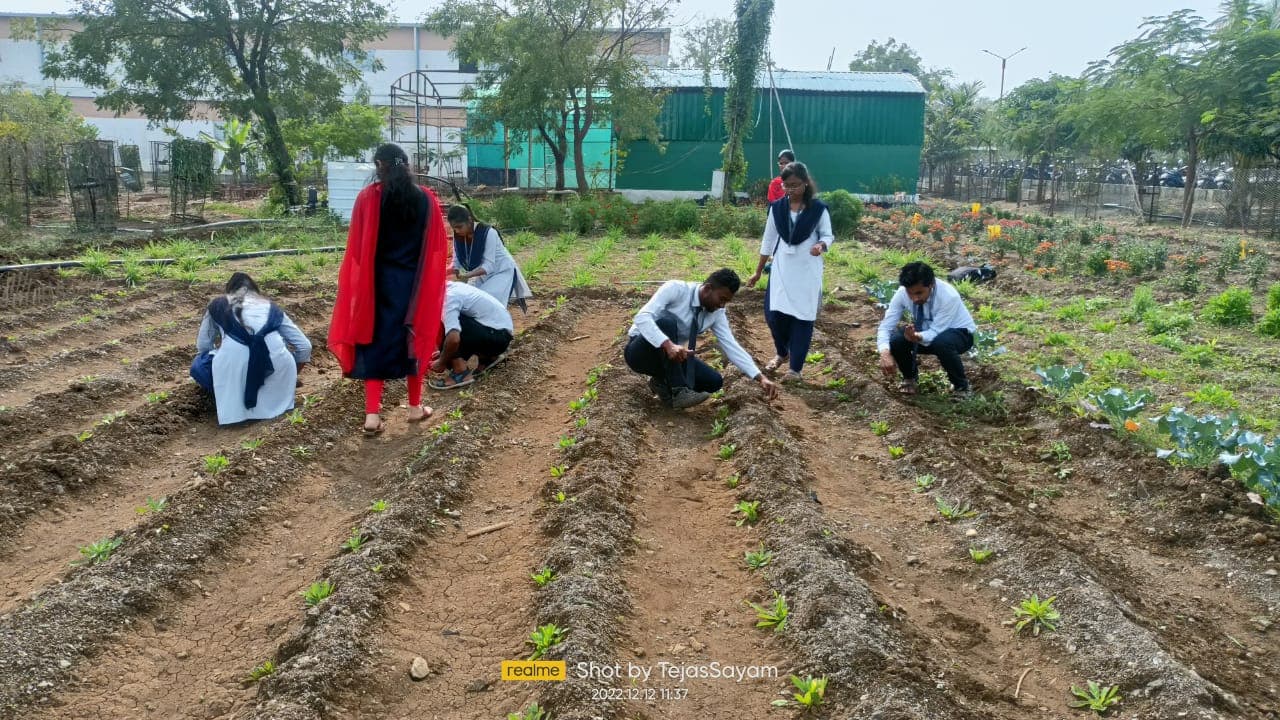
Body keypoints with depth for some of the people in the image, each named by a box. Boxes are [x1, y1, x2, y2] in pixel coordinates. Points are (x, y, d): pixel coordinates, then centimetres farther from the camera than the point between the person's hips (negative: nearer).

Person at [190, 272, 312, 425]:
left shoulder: (218, 304, 25)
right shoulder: (271, 306, 28)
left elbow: (203, 346, 23)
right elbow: (304, 346, 27)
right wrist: (291, 376, 44)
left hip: (233, 362, -1)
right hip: (275, 360, 1)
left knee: (198, 366, 31)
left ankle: (232, 396, 9)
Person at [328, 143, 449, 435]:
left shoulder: (368, 198, -9)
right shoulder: (427, 199, -2)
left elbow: (356, 248, -7)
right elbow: (438, 247, 1)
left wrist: (357, 285, 3)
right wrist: (430, 283, 11)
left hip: (378, 282, -2)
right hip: (415, 282, 2)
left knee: (375, 342, 6)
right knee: (414, 339, 15)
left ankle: (372, 414, 1)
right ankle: (415, 407, 24)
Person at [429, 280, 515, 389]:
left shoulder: (448, 298, -16)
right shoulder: (454, 287, 13)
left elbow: (453, 338, -29)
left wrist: (441, 363, -12)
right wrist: (443, 353, 24)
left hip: (496, 336, -10)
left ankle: (461, 373, -11)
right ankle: (489, 357, 22)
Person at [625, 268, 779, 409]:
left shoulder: (717, 313, -6)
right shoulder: (675, 289, -23)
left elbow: (731, 346, -10)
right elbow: (642, 317, -34)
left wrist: (760, 377, -22)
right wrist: (668, 344, -50)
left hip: (671, 357, 6)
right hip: (640, 352, -5)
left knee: (714, 381, -13)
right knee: (666, 321, -36)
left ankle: (663, 383, 5)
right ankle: (678, 391, -33)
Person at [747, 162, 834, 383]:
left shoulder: (818, 208, -7)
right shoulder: (777, 208, 1)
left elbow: (828, 235, 1)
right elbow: (768, 240, 8)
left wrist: (821, 245, -23)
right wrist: (758, 271, 11)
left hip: (808, 271, -3)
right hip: (781, 269, 3)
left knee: (802, 318, 0)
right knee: (774, 315, 0)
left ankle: (795, 368, 10)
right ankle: (782, 353, 28)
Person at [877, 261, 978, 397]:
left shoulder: (948, 296, -34)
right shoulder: (902, 293, -23)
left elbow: (936, 333, -31)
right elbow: (886, 326, -23)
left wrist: (917, 337, -53)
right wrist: (885, 353, -41)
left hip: (958, 333, -4)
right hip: (927, 331, 4)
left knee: (941, 343, -39)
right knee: (894, 341, -24)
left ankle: (960, 385, -9)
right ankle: (909, 376, 9)